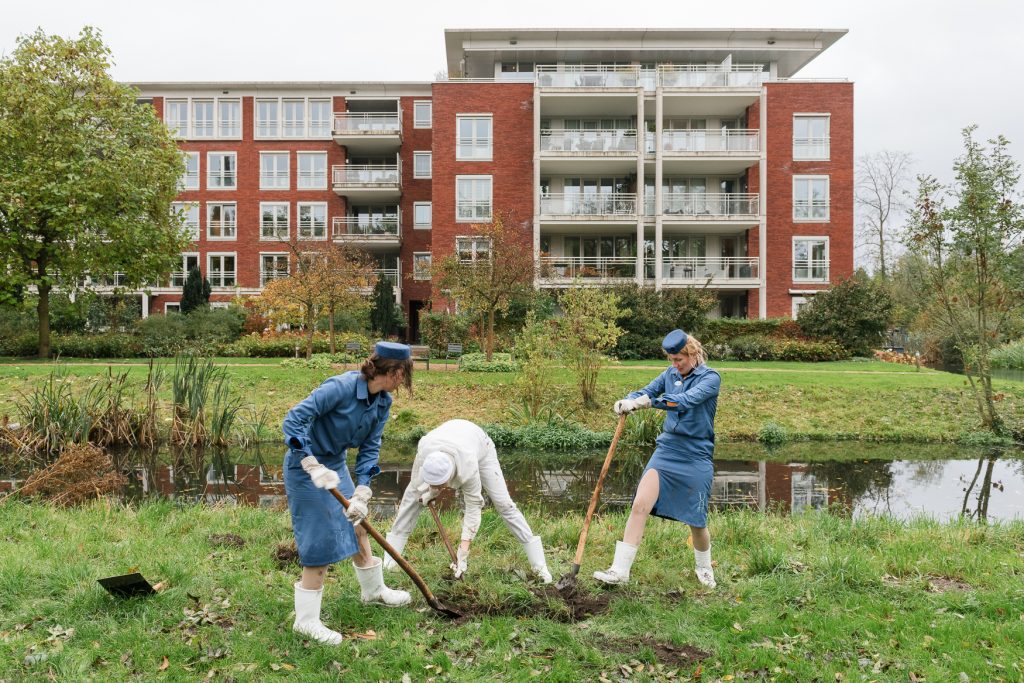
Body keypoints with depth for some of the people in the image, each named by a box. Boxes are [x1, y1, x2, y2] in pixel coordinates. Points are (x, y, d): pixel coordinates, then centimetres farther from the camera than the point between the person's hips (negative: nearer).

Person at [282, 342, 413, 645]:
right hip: (306, 466, -8)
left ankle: (373, 589, 40)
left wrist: (362, 490, -13)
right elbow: (293, 421, -29)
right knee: (323, 542, -4)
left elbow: (370, 447, -3)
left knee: (357, 524, 19)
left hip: (336, 464, 8)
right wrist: (313, 467, -34)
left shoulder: (383, 402, -6)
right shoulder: (340, 387, -29)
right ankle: (306, 620, 11)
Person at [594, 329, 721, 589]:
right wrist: (628, 401, -23)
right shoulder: (670, 374, 6)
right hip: (666, 450, 4)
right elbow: (645, 392, 0)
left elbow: (688, 399, -27)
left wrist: (649, 401, -37)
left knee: (696, 522, 7)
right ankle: (620, 570, -7)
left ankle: (704, 568, 37)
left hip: (696, 457, -4)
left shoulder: (710, 378, -10)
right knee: (639, 505, -12)